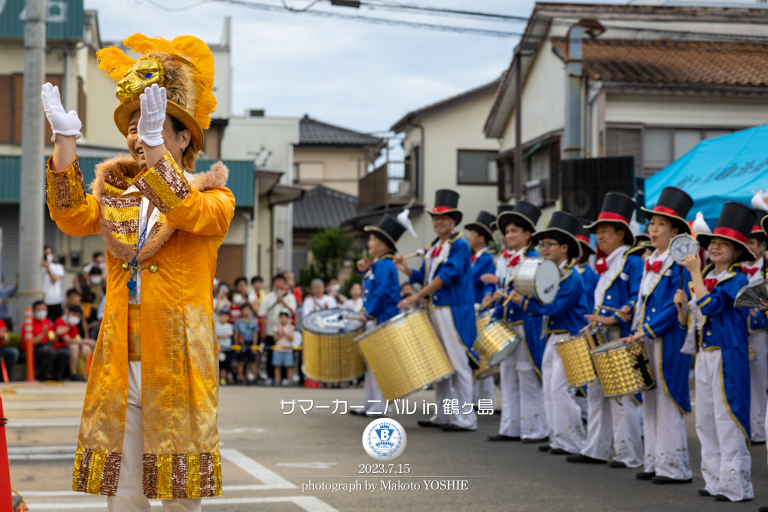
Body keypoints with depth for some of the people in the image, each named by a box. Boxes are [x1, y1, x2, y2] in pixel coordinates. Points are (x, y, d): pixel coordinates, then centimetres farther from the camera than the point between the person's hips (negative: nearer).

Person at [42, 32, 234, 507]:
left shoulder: (213, 194, 2)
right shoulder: (118, 196, 15)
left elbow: (190, 214, -20)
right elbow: (73, 218, -4)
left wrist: (155, 145, -32)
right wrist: (67, 140, -15)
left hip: (177, 362, -4)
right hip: (119, 365, 4)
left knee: (181, 494, 1)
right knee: (122, 492, 5)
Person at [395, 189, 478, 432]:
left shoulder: (460, 245, -9)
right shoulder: (432, 248, 16)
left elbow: (447, 276, -20)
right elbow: (425, 277, 19)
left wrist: (417, 297, -22)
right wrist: (406, 270, -1)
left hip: (454, 312, -9)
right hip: (434, 311, 9)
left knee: (458, 364, -7)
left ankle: (465, 418, -4)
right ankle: (444, 415, 20)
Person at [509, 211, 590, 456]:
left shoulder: (571, 277, -15)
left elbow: (553, 309, -20)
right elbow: (542, 304, 14)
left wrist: (524, 302, -16)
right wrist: (519, 295, -3)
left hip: (569, 340, -9)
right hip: (553, 338, 9)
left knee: (561, 390, -10)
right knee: (550, 390, 11)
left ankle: (571, 443, -4)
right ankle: (557, 439, 18)